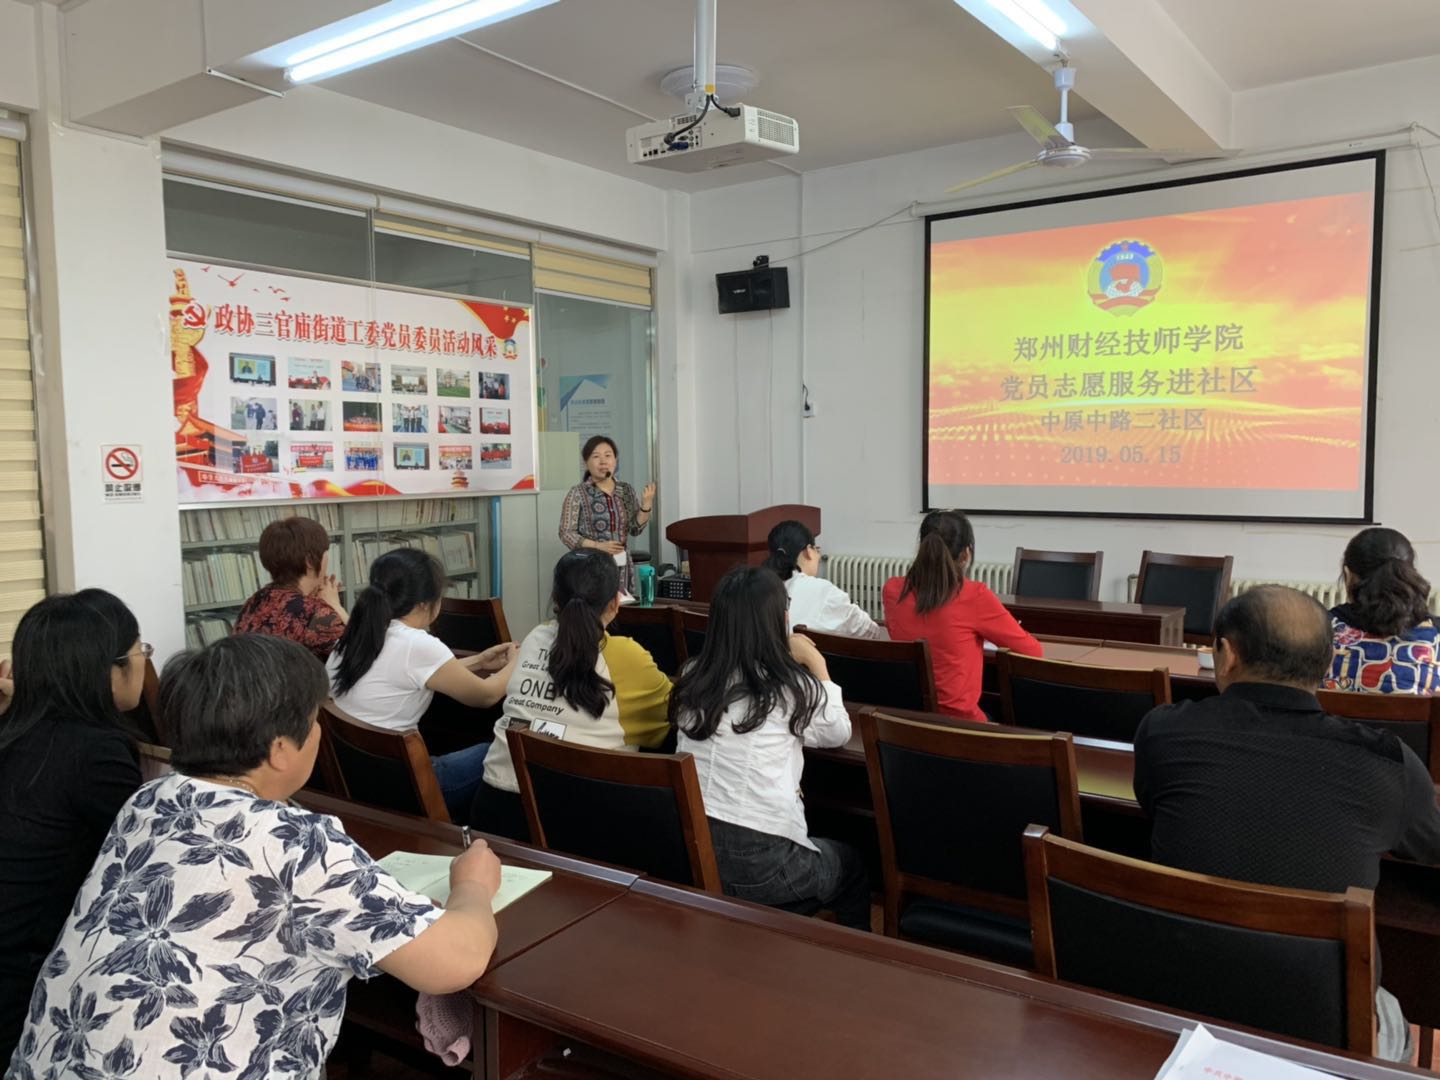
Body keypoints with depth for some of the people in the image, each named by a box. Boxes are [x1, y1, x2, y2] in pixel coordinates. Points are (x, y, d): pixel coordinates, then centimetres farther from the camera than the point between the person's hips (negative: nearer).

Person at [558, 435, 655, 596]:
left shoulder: (626, 490, 7)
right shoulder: (577, 494, -5)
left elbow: (635, 529, 7)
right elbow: (566, 534, -8)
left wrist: (646, 504, -8)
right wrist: (597, 546, -20)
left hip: (621, 566, 4)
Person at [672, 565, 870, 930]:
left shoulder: (692, 679, -1)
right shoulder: (790, 687, -13)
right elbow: (839, 733, 7)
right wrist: (816, 664, 14)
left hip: (690, 851, 5)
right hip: (760, 863, -5)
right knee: (852, 867, 28)